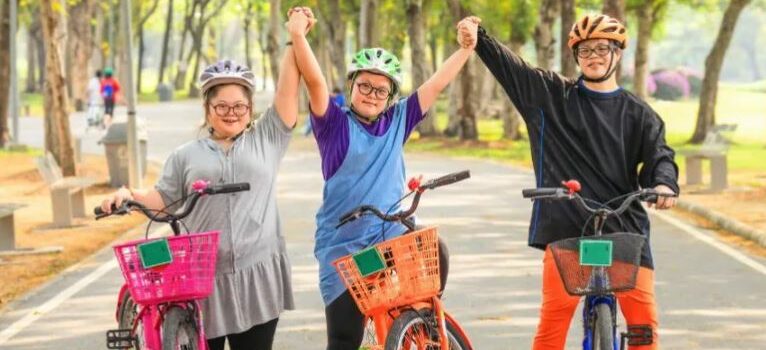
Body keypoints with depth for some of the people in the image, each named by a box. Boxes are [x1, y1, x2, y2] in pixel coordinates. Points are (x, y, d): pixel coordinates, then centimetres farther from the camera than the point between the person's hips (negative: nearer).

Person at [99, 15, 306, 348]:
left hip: (256, 276, 0)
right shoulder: (186, 155, 12)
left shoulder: (267, 139, 10)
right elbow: (163, 198, 9)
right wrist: (130, 194, -9)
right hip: (202, 278, 0)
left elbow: (286, 89, 4)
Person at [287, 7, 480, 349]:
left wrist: (467, 47, 6)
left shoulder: (397, 120, 7)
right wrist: (297, 35, -30)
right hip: (342, 245, -3)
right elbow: (315, 81, -18)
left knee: (435, 251, -28)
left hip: (391, 235, 3)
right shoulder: (334, 123, -4)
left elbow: (436, 84, 8)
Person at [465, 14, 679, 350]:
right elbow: (508, 65, 3)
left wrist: (664, 184, -22)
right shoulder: (551, 95, 9)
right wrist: (478, 37, -14)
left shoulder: (639, 114, 9)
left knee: (643, 315, -5)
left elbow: (659, 156, 0)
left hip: (624, 228, 1)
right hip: (565, 227, -1)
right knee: (554, 314, -7)